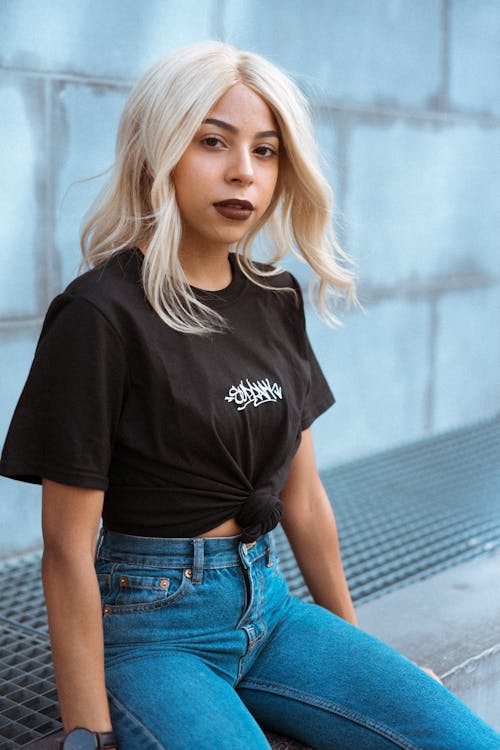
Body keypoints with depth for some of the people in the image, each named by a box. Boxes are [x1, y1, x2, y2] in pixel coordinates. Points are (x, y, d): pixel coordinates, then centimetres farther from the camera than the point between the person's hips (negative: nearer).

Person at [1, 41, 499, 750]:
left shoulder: (275, 299, 5)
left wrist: (351, 635, 16)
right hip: (152, 623, -6)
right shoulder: (101, 312, -15)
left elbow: (302, 494, 11)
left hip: (270, 604, 6)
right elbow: (68, 547, -14)